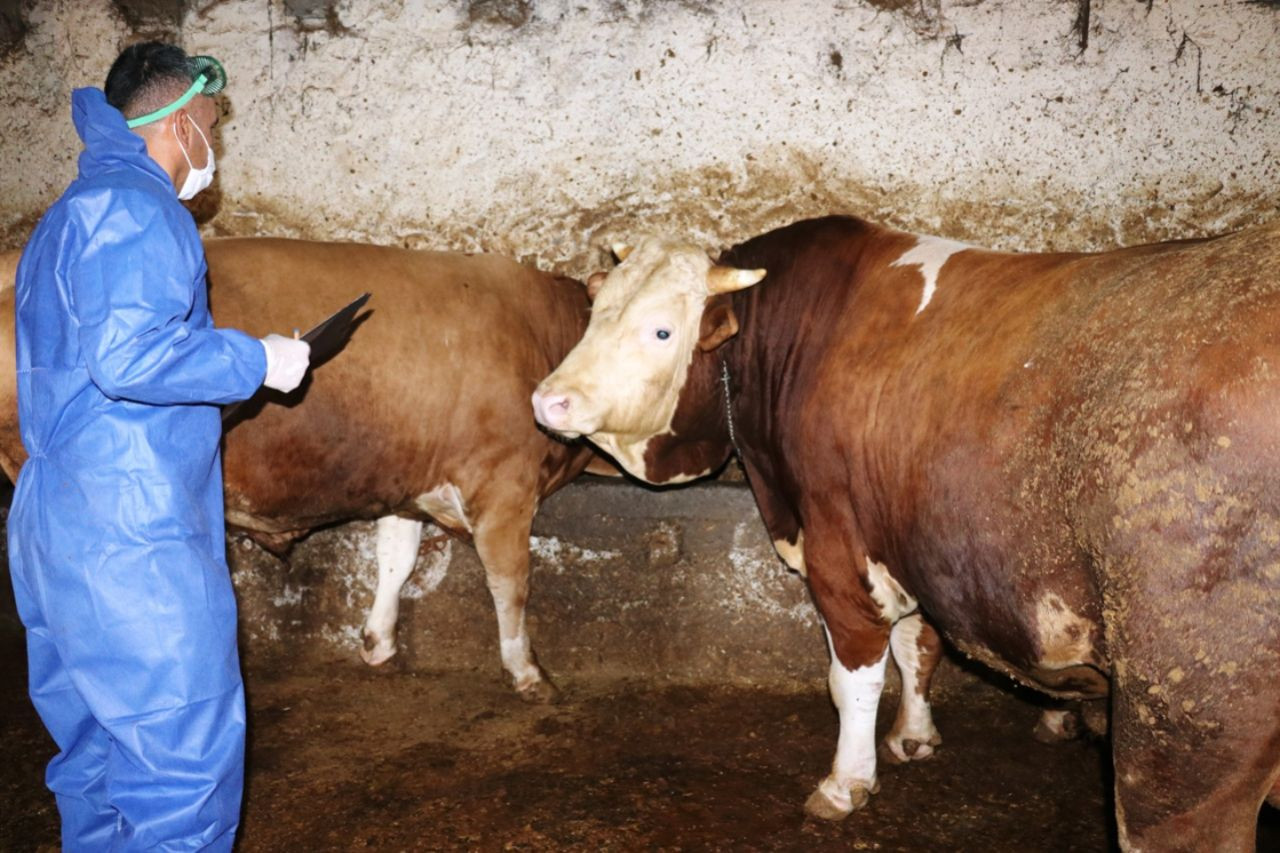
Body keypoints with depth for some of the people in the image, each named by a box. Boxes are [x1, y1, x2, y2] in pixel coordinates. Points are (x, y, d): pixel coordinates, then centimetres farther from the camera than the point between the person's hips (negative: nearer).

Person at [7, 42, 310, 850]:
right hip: (131, 538, -11)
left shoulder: (67, 215, 20)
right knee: (186, 761, -3)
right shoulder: (137, 209, -13)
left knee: (97, 756, 20)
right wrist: (255, 361, -15)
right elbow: (127, 355, -27)